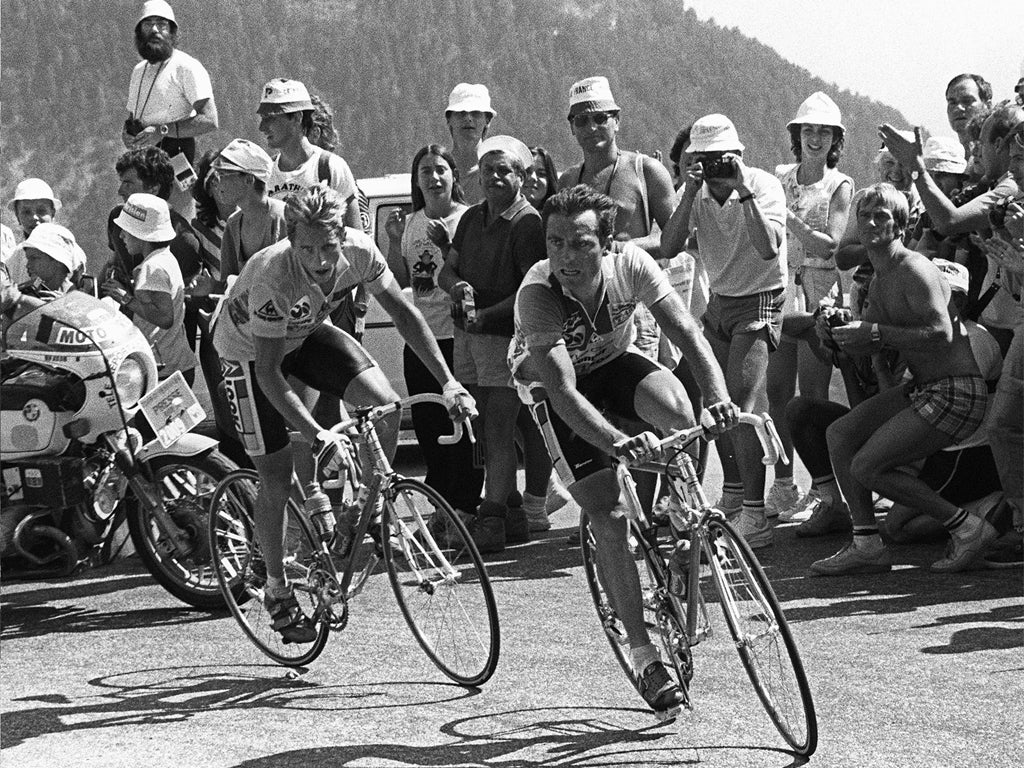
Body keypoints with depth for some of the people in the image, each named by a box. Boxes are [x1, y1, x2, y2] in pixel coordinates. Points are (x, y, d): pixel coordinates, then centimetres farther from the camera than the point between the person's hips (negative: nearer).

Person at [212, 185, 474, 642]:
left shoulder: (358, 251, -27)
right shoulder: (273, 278, -39)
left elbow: (403, 313, -15)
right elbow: (268, 373, -35)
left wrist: (447, 382, -22)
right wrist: (314, 433, -44)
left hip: (307, 333, 4)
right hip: (250, 349, -4)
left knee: (385, 405, -19)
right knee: (276, 478, -4)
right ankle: (277, 592, 15)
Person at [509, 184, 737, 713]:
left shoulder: (629, 263, -26)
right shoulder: (537, 294, -35)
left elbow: (685, 331, -29)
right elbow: (564, 391, -41)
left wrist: (718, 396, -47)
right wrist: (616, 443, -57)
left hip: (613, 362, 3)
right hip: (549, 385, -3)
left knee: (674, 406, -32)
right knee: (609, 519, -13)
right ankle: (642, 654, -2)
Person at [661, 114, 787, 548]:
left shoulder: (764, 186, -15)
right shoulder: (698, 193, -1)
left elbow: (768, 248, -29)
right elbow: (669, 247, -14)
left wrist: (744, 193, -32)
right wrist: (691, 195, -23)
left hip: (759, 302, -6)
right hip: (719, 301, 6)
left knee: (743, 404, -18)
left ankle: (754, 515, -20)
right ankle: (732, 493, 30)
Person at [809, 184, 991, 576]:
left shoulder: (914, 269, -16)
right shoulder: (880, 283, 15)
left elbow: (941, 333, -27)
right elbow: (863, 346, 13)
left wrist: (877, 333, -24)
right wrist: (837, 327, -9)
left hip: (957, 393, -10)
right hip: (921, 389, 10)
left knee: (867, 467, -13)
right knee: (840, 434, 5)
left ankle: (967, 527, -3)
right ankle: (866, 545, 5)